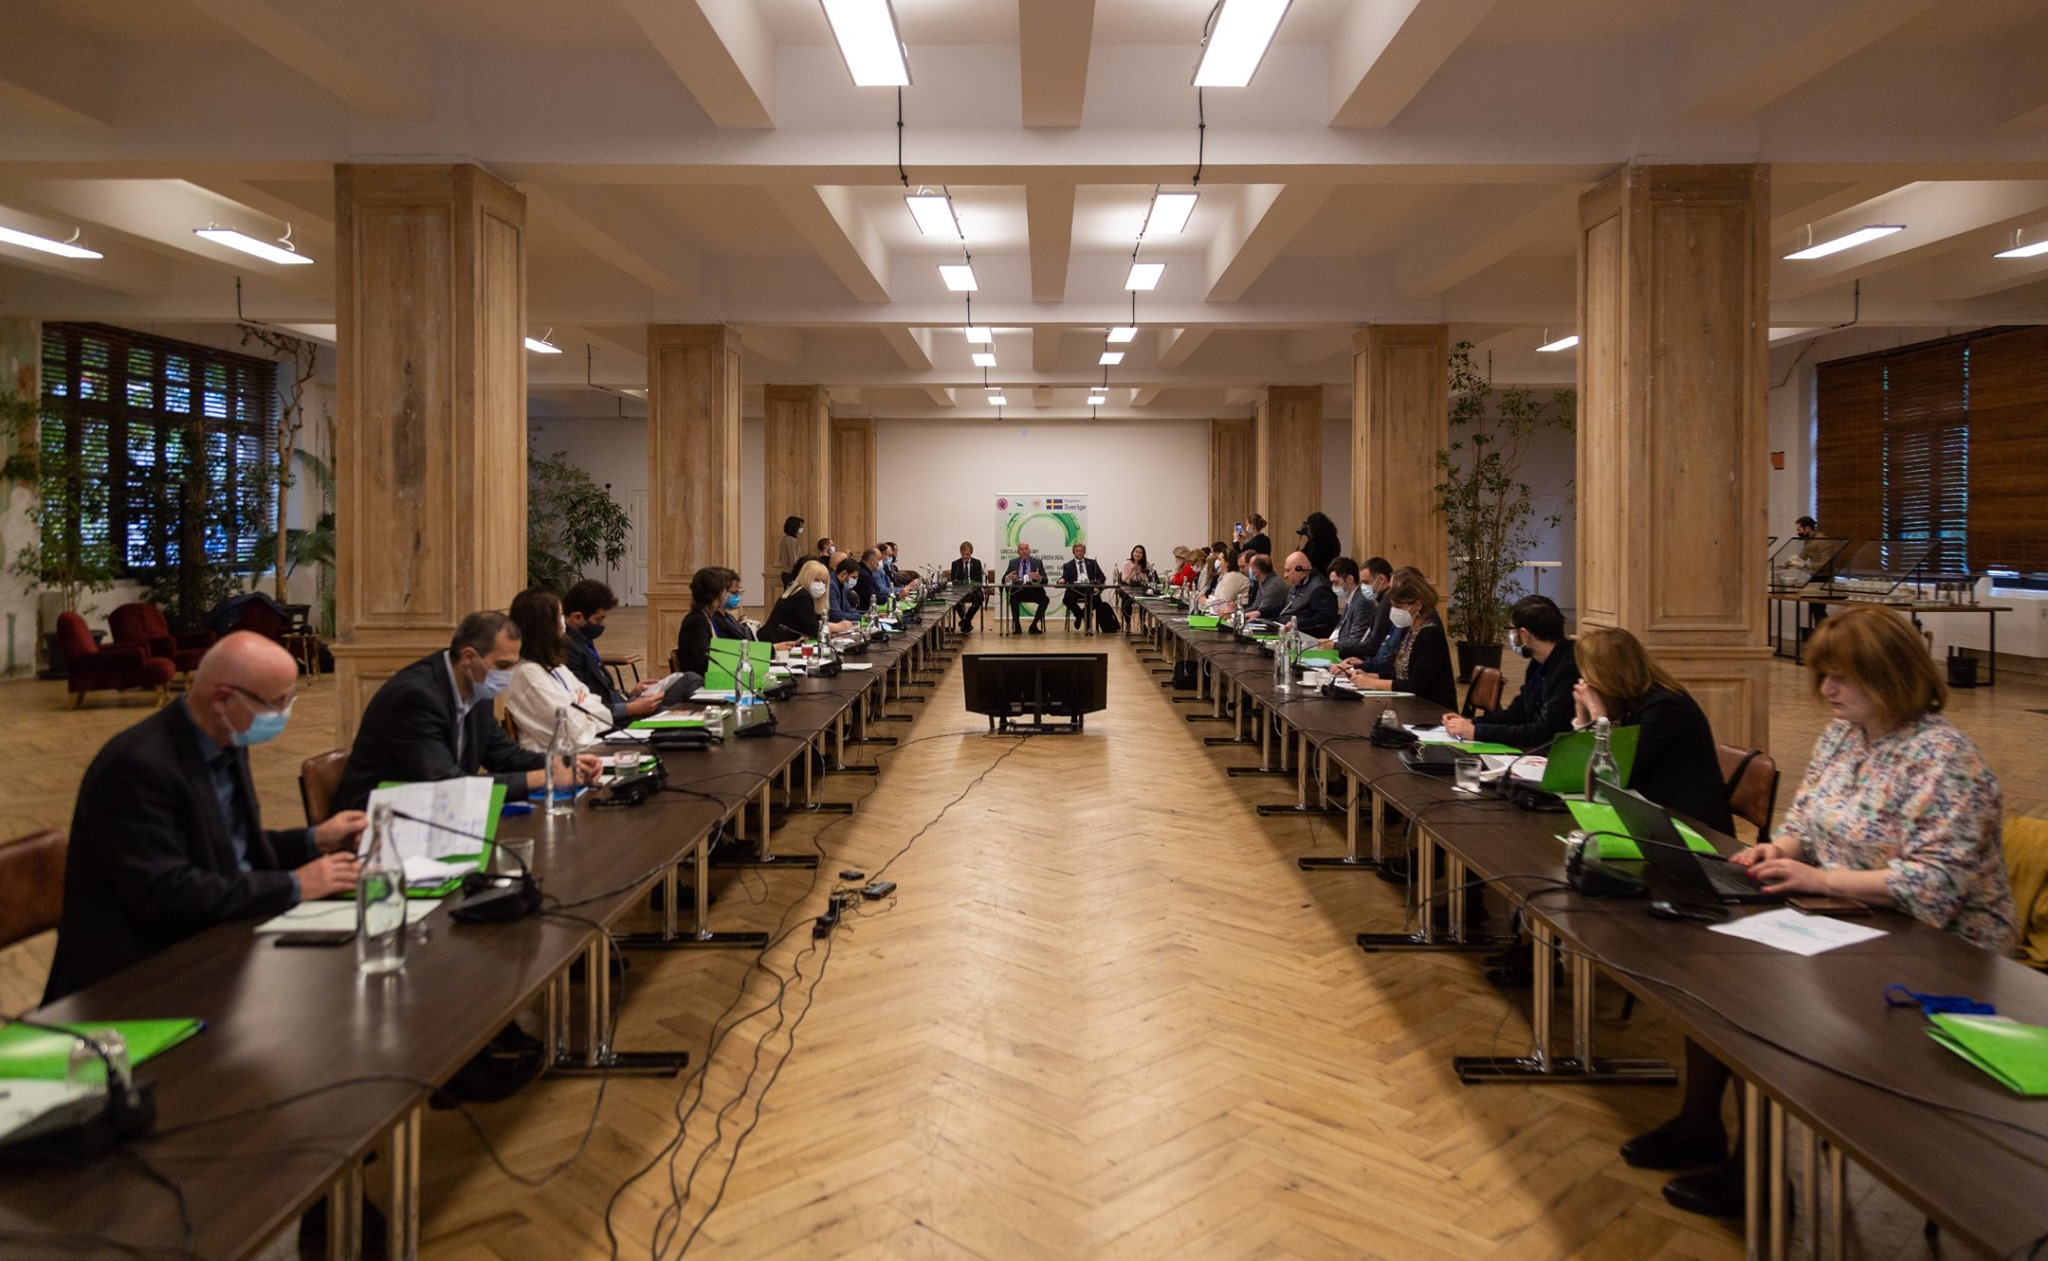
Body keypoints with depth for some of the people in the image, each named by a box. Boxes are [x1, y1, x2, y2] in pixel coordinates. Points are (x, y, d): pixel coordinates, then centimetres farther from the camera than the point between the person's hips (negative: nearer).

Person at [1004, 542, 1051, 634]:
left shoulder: (1038, 562, 9)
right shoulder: (1013, 562, 11)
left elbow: (1045, 580, 2)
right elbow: (1004, 580, 7)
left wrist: (1039, 578, -22)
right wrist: (1008, 578, -18)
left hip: (1033, 590, 1)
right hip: (1018, 590, -1)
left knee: (1045, 600, -28)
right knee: (1013, 599, -34)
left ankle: (1034, 625, -12)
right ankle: (1017, 625, -14)